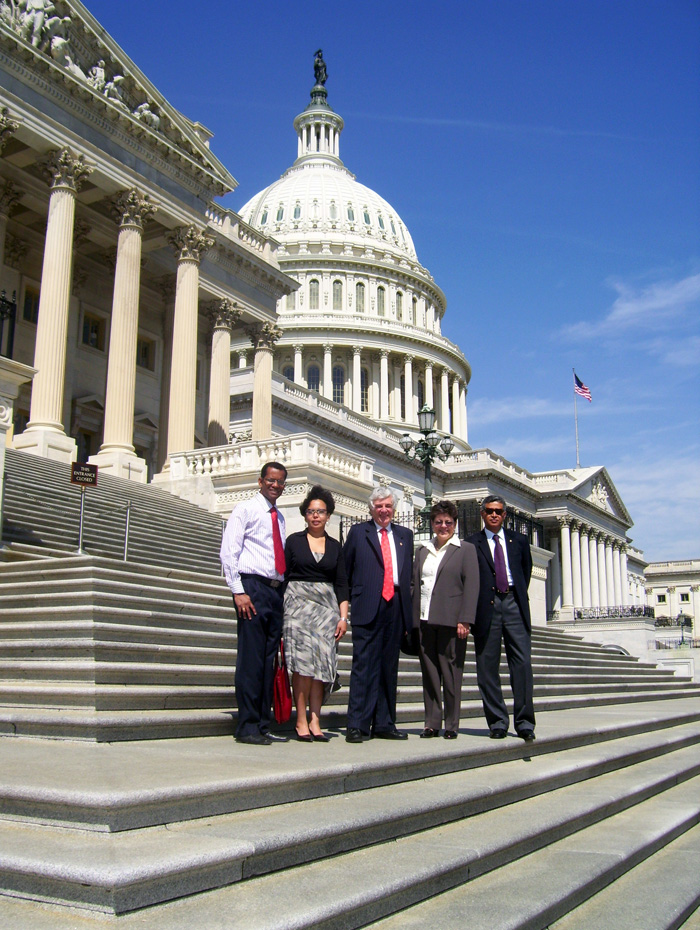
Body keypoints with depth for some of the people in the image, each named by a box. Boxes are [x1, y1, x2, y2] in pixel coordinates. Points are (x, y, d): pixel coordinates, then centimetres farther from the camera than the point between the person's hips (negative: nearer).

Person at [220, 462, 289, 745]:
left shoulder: (279, 518, 21)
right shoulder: (246, 510, 1)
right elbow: (228, 552, -7)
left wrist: (283, 591, 12)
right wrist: (238, 591, -15)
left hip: (275, 591, 7)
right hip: (253, 588, -7)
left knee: (269, 661, 7)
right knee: (251, 659, -8)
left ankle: (263, 726, 12)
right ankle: (248, 727, -3)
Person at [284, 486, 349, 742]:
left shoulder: (335, 546, 12)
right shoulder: (294, 541, 6)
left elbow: (341, 584, 10)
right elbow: (283, 575, 4)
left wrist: (343, 617, 2)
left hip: (326, 606, 2)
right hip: (298, 603, -2)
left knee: (322, 663, -3)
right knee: (303, 661, -10)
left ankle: (315, 722, -1)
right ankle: (301, 722, -5)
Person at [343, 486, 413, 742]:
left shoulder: (405, 535, 18)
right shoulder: (358, 532, 8)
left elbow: (408, 573, 17)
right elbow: (345, 571, 7)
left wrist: (406, 598, 6)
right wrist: (348, 601, 2)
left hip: (395, 606, 4)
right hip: (368, 606, -4)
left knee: (389, 667, 8)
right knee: (364, 665, -7)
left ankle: (384, 724, 15)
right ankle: (357, 725, -4)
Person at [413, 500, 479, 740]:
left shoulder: (465, 549, 5)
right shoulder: (422, 551, 18)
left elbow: (471, 585, -3)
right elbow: (415, 585, 15)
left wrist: (465, 620, -12)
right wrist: (412, 619, 7)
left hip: (450, 621, -4)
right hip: (424, 621, 4)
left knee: (451, 673, 0)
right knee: (429, 673, 6)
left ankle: (451, 725, 9)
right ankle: (431, 723, 12)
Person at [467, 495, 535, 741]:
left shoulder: (519, 541, 16)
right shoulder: (472, 543, 8)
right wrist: (472, 609, 2)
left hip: (514, 603, 1)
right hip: (486, 607, -1)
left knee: (522, 663, -6)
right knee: (487, 667, 0)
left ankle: (524, 722, -1)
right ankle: (497, 722, 8)